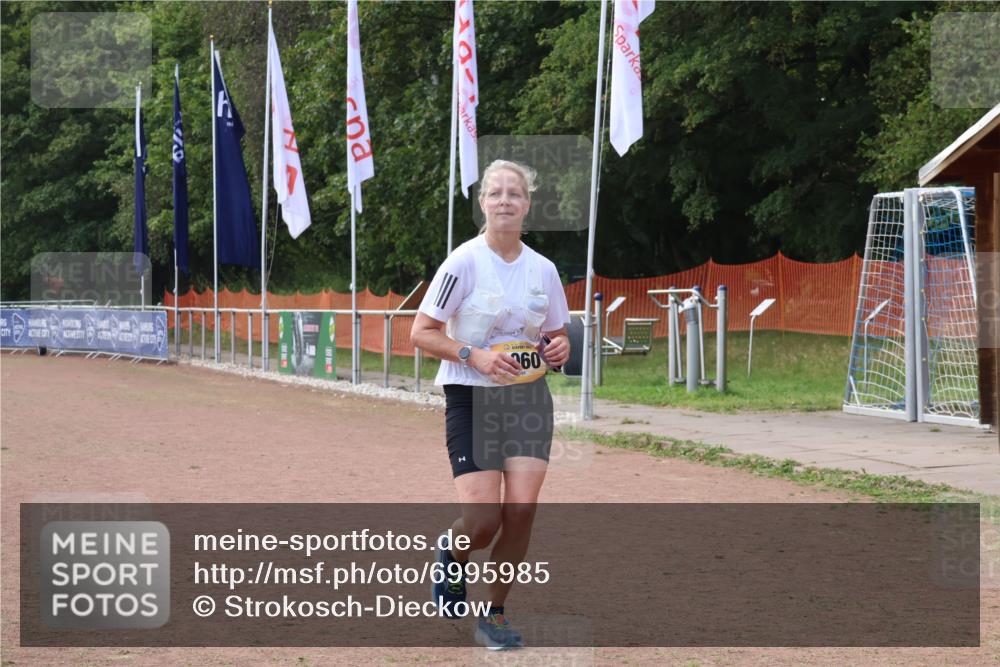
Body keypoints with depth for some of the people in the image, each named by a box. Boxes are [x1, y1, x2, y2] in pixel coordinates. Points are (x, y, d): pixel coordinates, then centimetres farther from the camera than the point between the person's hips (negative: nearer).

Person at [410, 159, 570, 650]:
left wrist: (558, 349, -5)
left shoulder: (543, 269, 5)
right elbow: (421, 333, -10)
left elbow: (556, 335, 18)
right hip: (471, 399, -4)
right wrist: (474, 355, -23)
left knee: (521, 510, -8)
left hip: (528, 397, 4)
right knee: (483, 522, -11)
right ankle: (452, 554, 27)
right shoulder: (465, 261, -9)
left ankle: (495, 615, 11)